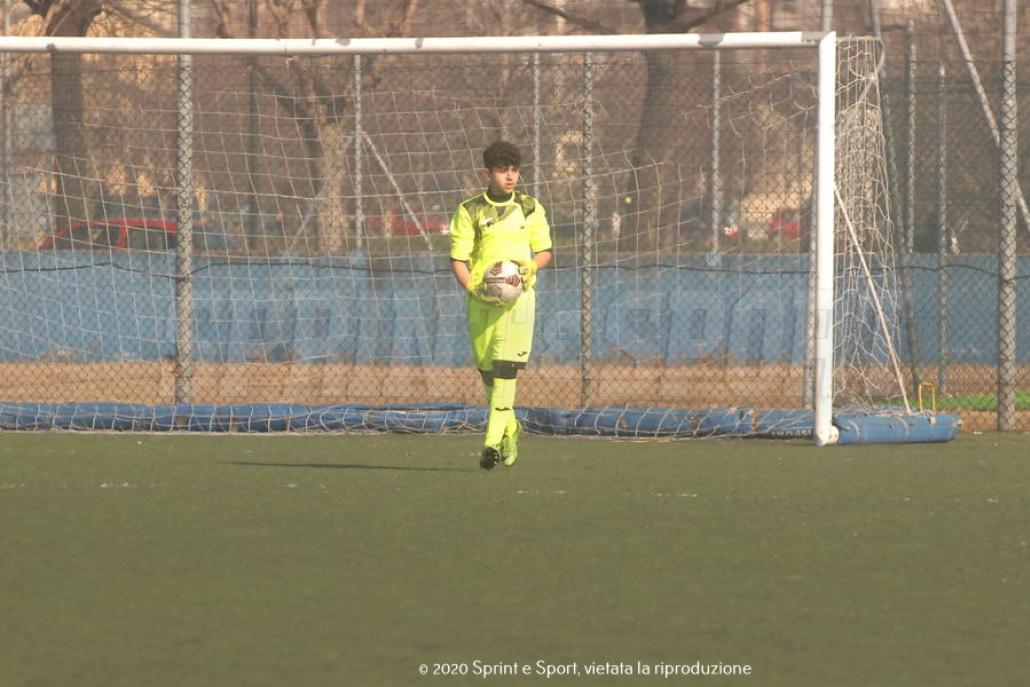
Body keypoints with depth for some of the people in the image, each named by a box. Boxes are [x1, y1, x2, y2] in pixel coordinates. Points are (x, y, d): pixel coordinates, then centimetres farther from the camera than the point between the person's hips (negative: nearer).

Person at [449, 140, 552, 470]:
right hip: (481, 296, 1)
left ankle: (493, 441, -19)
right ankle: (510, 428, 30)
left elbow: (544, 251, 13)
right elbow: (458, 258, -1)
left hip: (518, 292, -1)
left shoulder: (530, 208, 7)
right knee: (487, 369, 7)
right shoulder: (469, 211, 1)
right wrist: (472, 288, -18)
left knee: (505, 368, -14)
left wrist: (531, 266, -10)